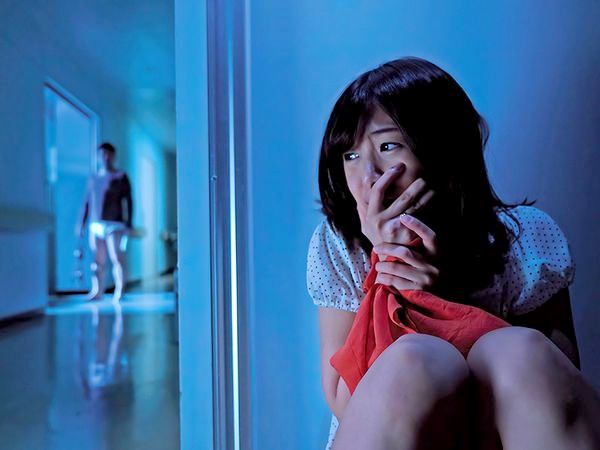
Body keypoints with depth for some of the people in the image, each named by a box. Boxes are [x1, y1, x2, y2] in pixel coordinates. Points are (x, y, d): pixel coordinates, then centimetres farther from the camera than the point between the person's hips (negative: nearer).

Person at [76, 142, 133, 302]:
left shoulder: (121, 177, 1)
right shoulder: (93, 179, 15)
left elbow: (128, 202, -3)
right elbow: (86, 203, 17)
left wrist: (129, 224, -9)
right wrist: (81, 223, 12)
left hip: (114, 225, -4)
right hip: (95, 225, 4)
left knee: (116, 259, -8)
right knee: (98, 261, 5)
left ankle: (119, 292, -1)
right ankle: (97, 291, 11)